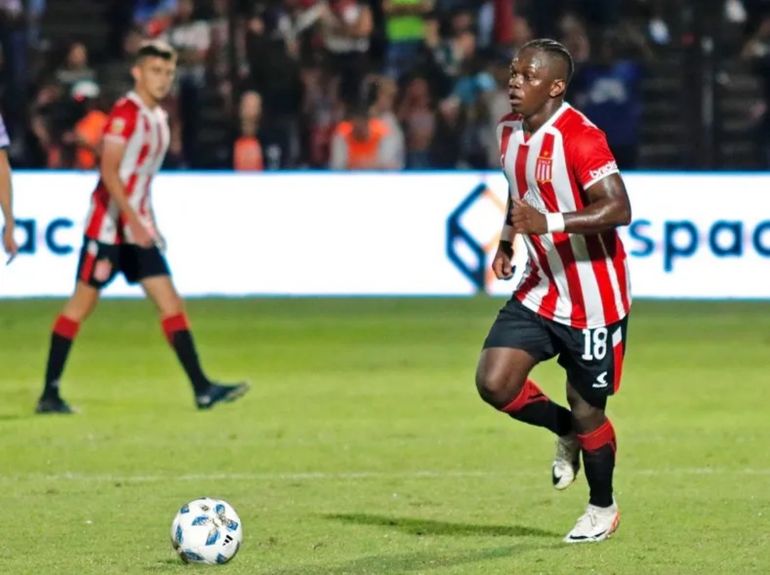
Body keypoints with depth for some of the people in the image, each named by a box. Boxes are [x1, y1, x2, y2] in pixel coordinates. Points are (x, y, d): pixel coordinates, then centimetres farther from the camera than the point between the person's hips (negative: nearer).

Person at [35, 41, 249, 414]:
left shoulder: (158, 118, 13)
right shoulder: (125, 113, -12)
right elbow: (109, 171, -20)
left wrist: (145, 225, 18)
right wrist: (132, 220, -27)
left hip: (138, 226, 8)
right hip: (108, 224, -8)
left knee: (170, 302, 0)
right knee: (82, 303, -3)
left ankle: (202, 389, -4)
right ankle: (49, 393, 3)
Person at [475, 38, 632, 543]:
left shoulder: (580, 137, -22)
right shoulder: (510, 130, 4)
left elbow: (618, 208, -27)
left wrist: (549, 224, -34)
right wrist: (508, 240, 6)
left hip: (593, 300, -7)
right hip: (541, 290, 7)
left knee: (587, 411, 5)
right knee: (494, 382, -8)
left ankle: (603, 508, 29)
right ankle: (565, 431, 22)